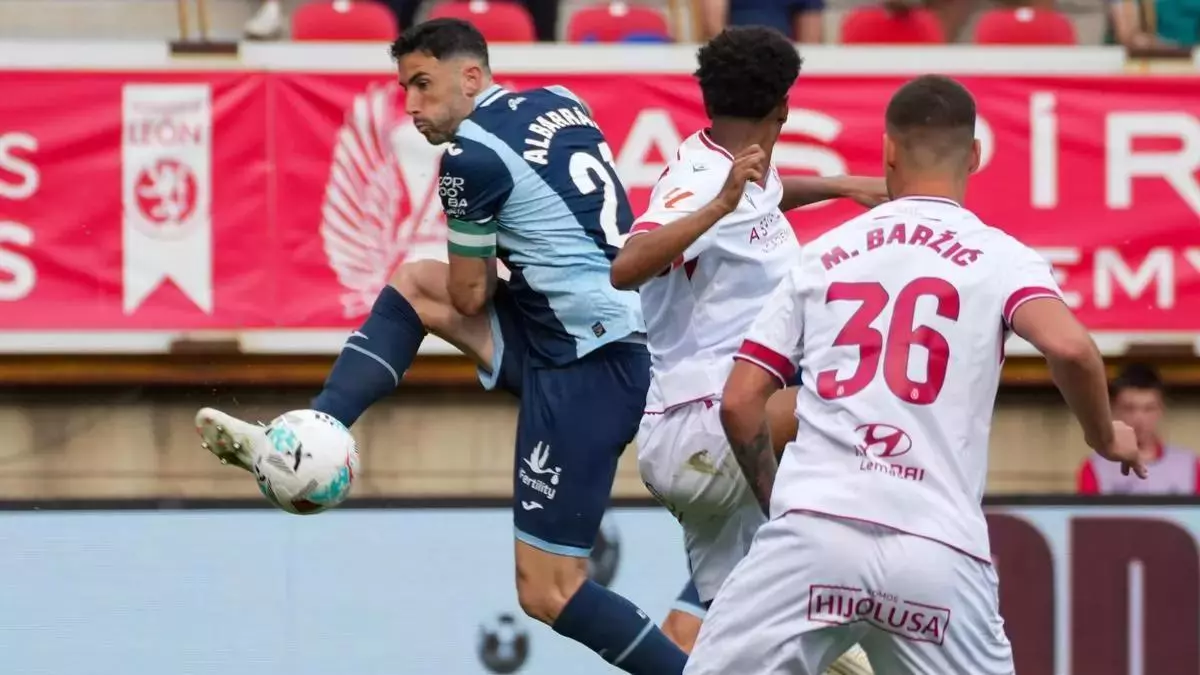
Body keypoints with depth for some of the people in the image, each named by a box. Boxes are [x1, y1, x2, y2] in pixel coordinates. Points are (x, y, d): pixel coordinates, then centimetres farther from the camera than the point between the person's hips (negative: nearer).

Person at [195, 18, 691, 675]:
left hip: (587, 366, -10)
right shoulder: (561, 102, 11)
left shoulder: (472, 155, -13)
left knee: (547, 593, -5)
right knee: (413, 285, 18)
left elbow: (469, 296, -1)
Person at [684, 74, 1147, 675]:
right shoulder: (999, 257, 9)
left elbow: (739, 403, 14)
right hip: (940, 552, 0)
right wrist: (1105, 438, 9)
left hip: (816, 530, 0)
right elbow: (1070, 348, -10)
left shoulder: (823, 254, 17)